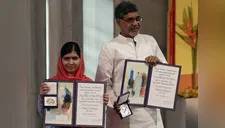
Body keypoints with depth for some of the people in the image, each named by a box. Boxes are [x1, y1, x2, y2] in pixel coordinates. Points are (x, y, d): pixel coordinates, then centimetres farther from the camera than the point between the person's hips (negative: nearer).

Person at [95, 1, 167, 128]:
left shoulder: (150, 40, 11)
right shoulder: (110, 48, -1)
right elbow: (103, 83, -2)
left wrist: (158, 62, -7)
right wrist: (115, 103, -17)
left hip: (151, 111, 4)